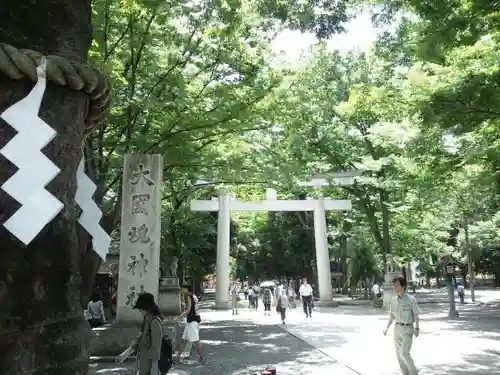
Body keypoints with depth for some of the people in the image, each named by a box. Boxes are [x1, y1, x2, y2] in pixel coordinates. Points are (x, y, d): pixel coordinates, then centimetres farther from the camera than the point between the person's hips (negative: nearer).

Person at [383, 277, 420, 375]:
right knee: (399, 354, 8)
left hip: (408, 329, -5)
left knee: (404, 353, -13)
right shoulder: (393, 300, 3)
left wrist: (417, 328, -19)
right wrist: (387, 327, 4)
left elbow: (416, 315, -8)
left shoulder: (411, 299, -12)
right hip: (397, 328, 5)